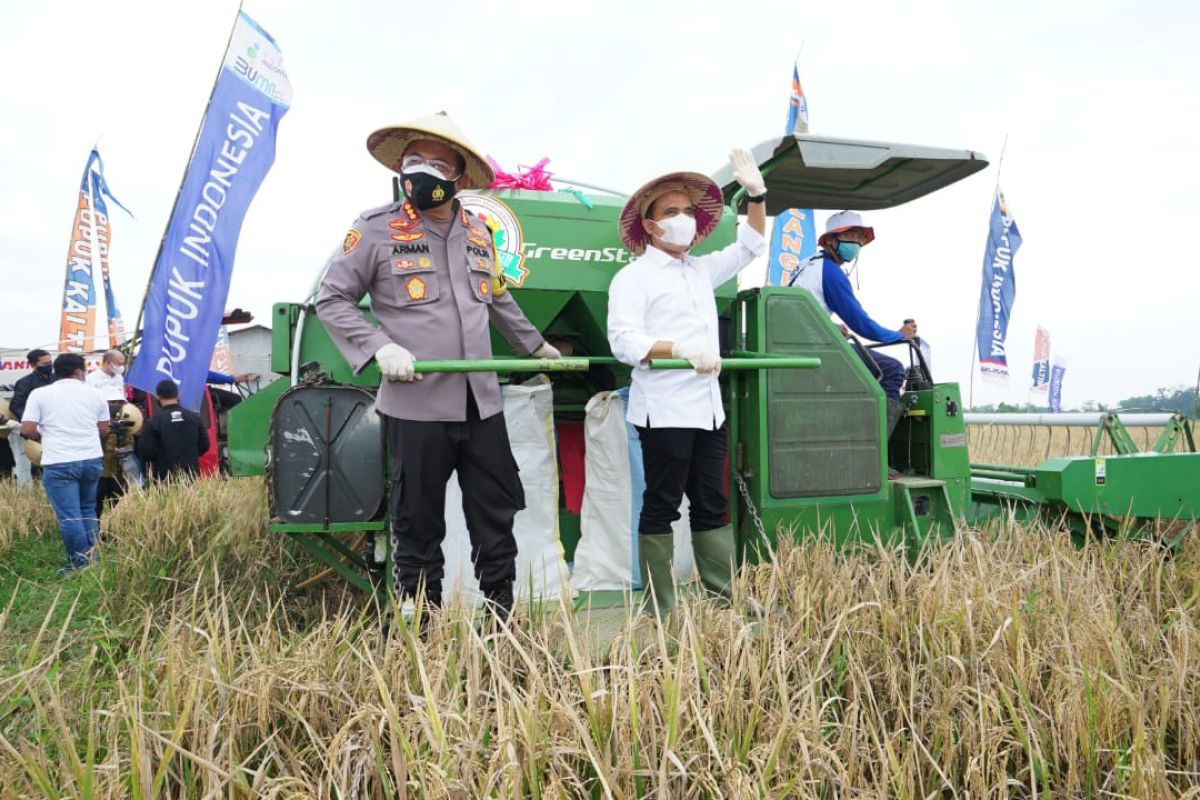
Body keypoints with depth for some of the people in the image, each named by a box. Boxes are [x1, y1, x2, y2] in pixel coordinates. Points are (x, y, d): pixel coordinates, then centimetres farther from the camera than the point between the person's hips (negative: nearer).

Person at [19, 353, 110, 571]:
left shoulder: (40, 394, 1)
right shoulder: (94, 393, 7)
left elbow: (27, 430, -5)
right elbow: (104, 430, 11)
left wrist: (45, 437, 15)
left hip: (58, 464, -3)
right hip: (92, 460, 3)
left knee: (69, 516, 1)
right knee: (88, 511, 18)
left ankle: (80, 563, 4)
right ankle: (92, 558, 19)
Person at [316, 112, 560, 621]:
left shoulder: (477, 232, 12)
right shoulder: (376, 229, -3)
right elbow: (331, 300, 0)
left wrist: (537, 346, 34)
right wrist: (379, 347, -15)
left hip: (481, 403, 5)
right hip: (416, 406, -5)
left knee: (497, 516, 10)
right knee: (418, 528, 5)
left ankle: (501, 618, 25)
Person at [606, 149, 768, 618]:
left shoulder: (702, 270, 19)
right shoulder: (633, 277, -3)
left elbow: (750, 246, 29)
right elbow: (624, 341, -15)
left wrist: (756, 193, 17)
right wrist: (681, 349, -26)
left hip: (708, 408, 8)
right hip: (665, 411, -7)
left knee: (712, 507, 10)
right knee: (661, 508, -2)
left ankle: (726, 597, 15)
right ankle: (658, 610, 5)